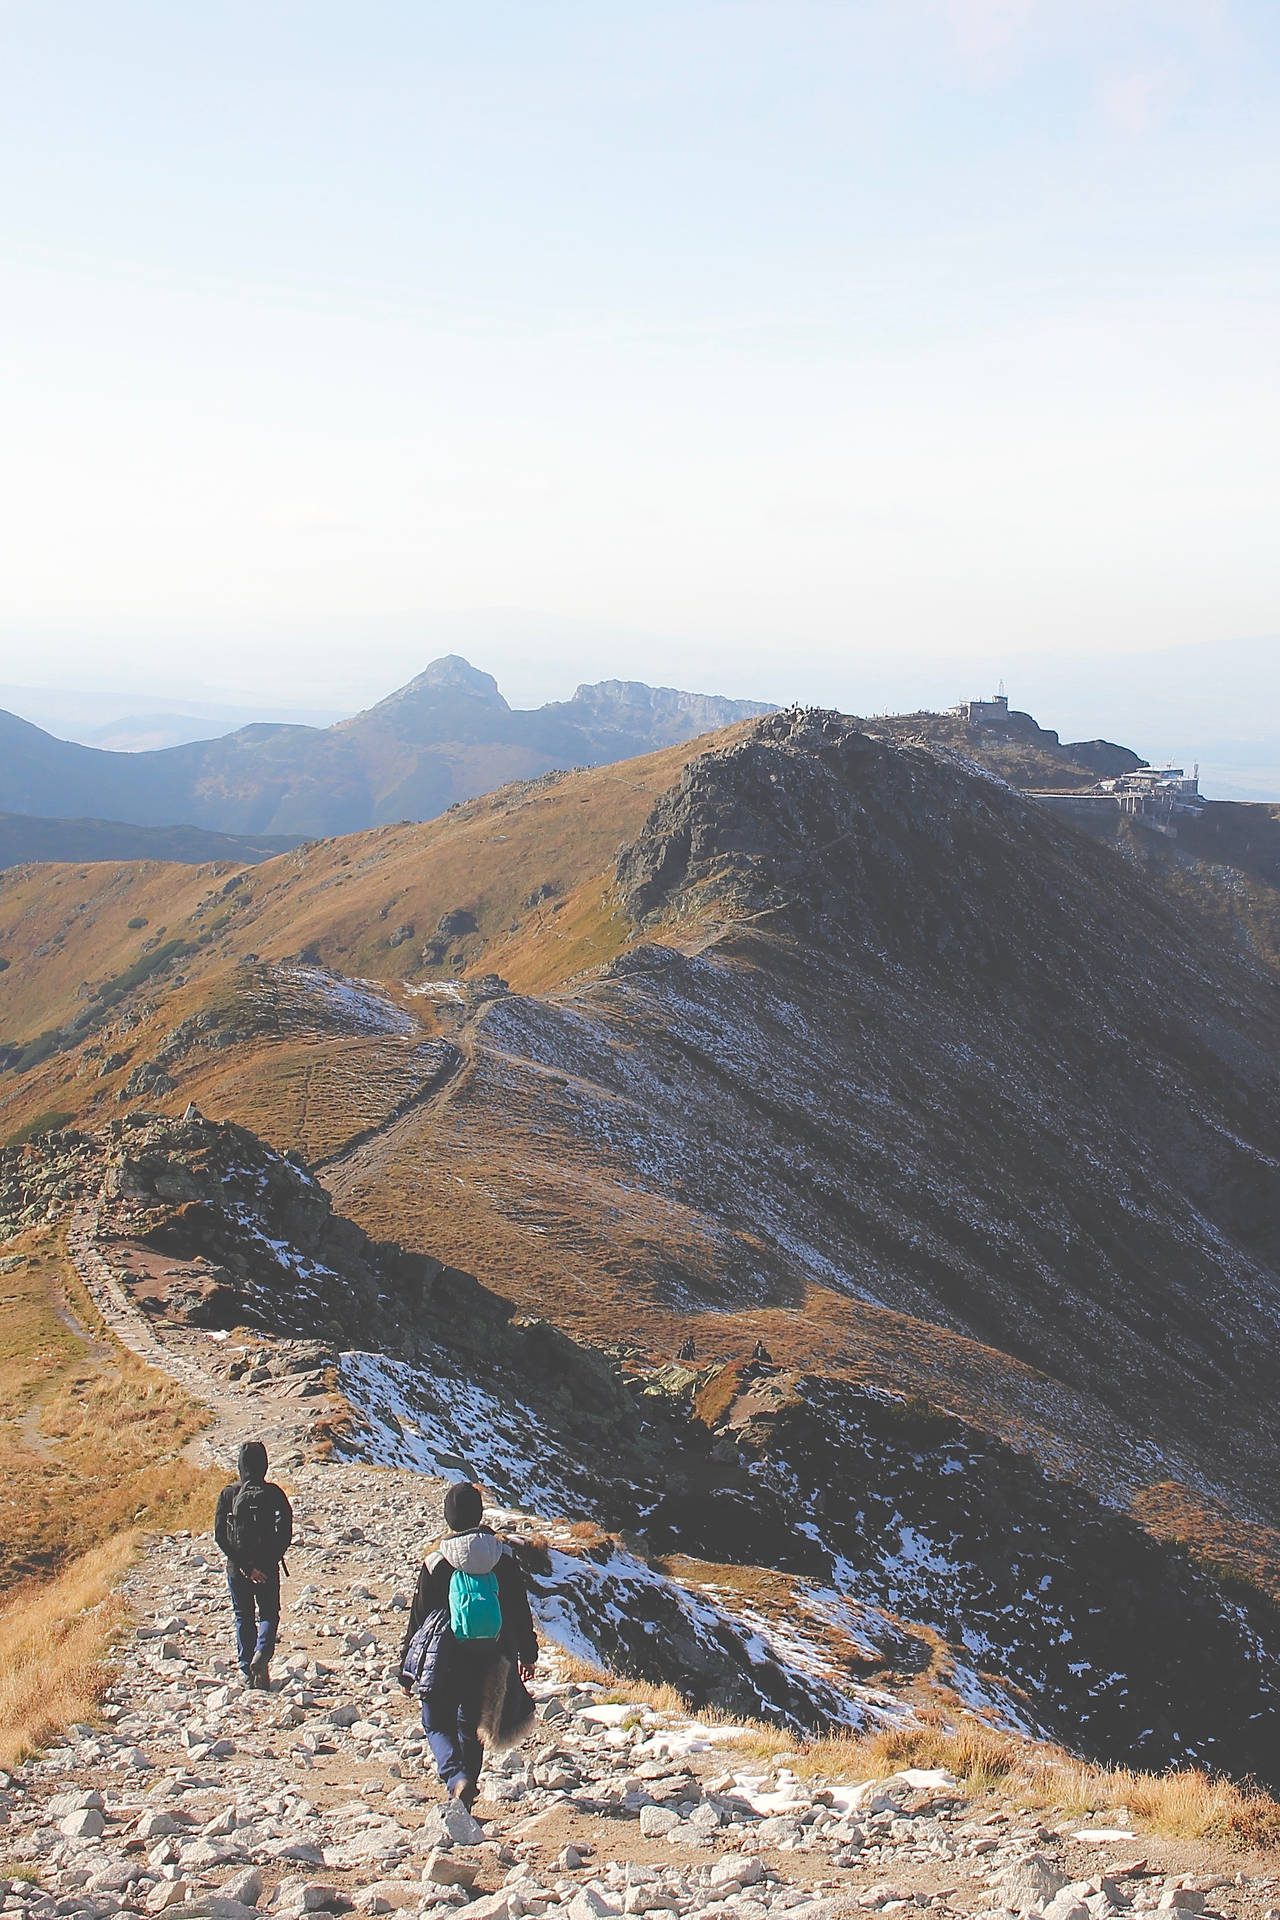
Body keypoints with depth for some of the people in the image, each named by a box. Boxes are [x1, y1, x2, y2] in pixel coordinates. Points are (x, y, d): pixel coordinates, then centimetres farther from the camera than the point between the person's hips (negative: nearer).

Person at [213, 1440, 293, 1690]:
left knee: (243, 1618, 13)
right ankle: (262, 1653, -15)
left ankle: (247, 1671, 8)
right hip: (268, 1567, -1)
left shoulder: (228, 1494, -3)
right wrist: (269, 1562, -6)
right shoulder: (274, 1493, -5)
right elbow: (286, 1532, -10)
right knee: (269, 1614, 12)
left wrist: (244, 1566, -9)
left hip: (236, 1567, 1)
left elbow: (220, 1534, -8)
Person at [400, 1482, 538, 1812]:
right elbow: (521, 1611, 6)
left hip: (446, 1659, -3)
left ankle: (456, 1777, -15)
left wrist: (407, 1669, 6)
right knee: (471, 1724, 20)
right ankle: (467, 1785, 21)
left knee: (437, 1722, 9)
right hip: (490, 1660, 3)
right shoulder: (504, 1557, -2)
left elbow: (418, 1618, -4)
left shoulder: (436, 1563, -10)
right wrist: (527, 1654, 18)